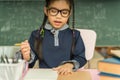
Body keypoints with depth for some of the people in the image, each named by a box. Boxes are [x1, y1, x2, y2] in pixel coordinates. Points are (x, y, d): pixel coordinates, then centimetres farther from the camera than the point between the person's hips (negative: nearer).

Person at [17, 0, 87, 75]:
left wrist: (70, 65, -15)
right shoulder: (37, 34, 5)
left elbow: (81, 58, 3)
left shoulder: (74, 35, 7)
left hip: (66, 75, 0)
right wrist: (27, 58, -16)